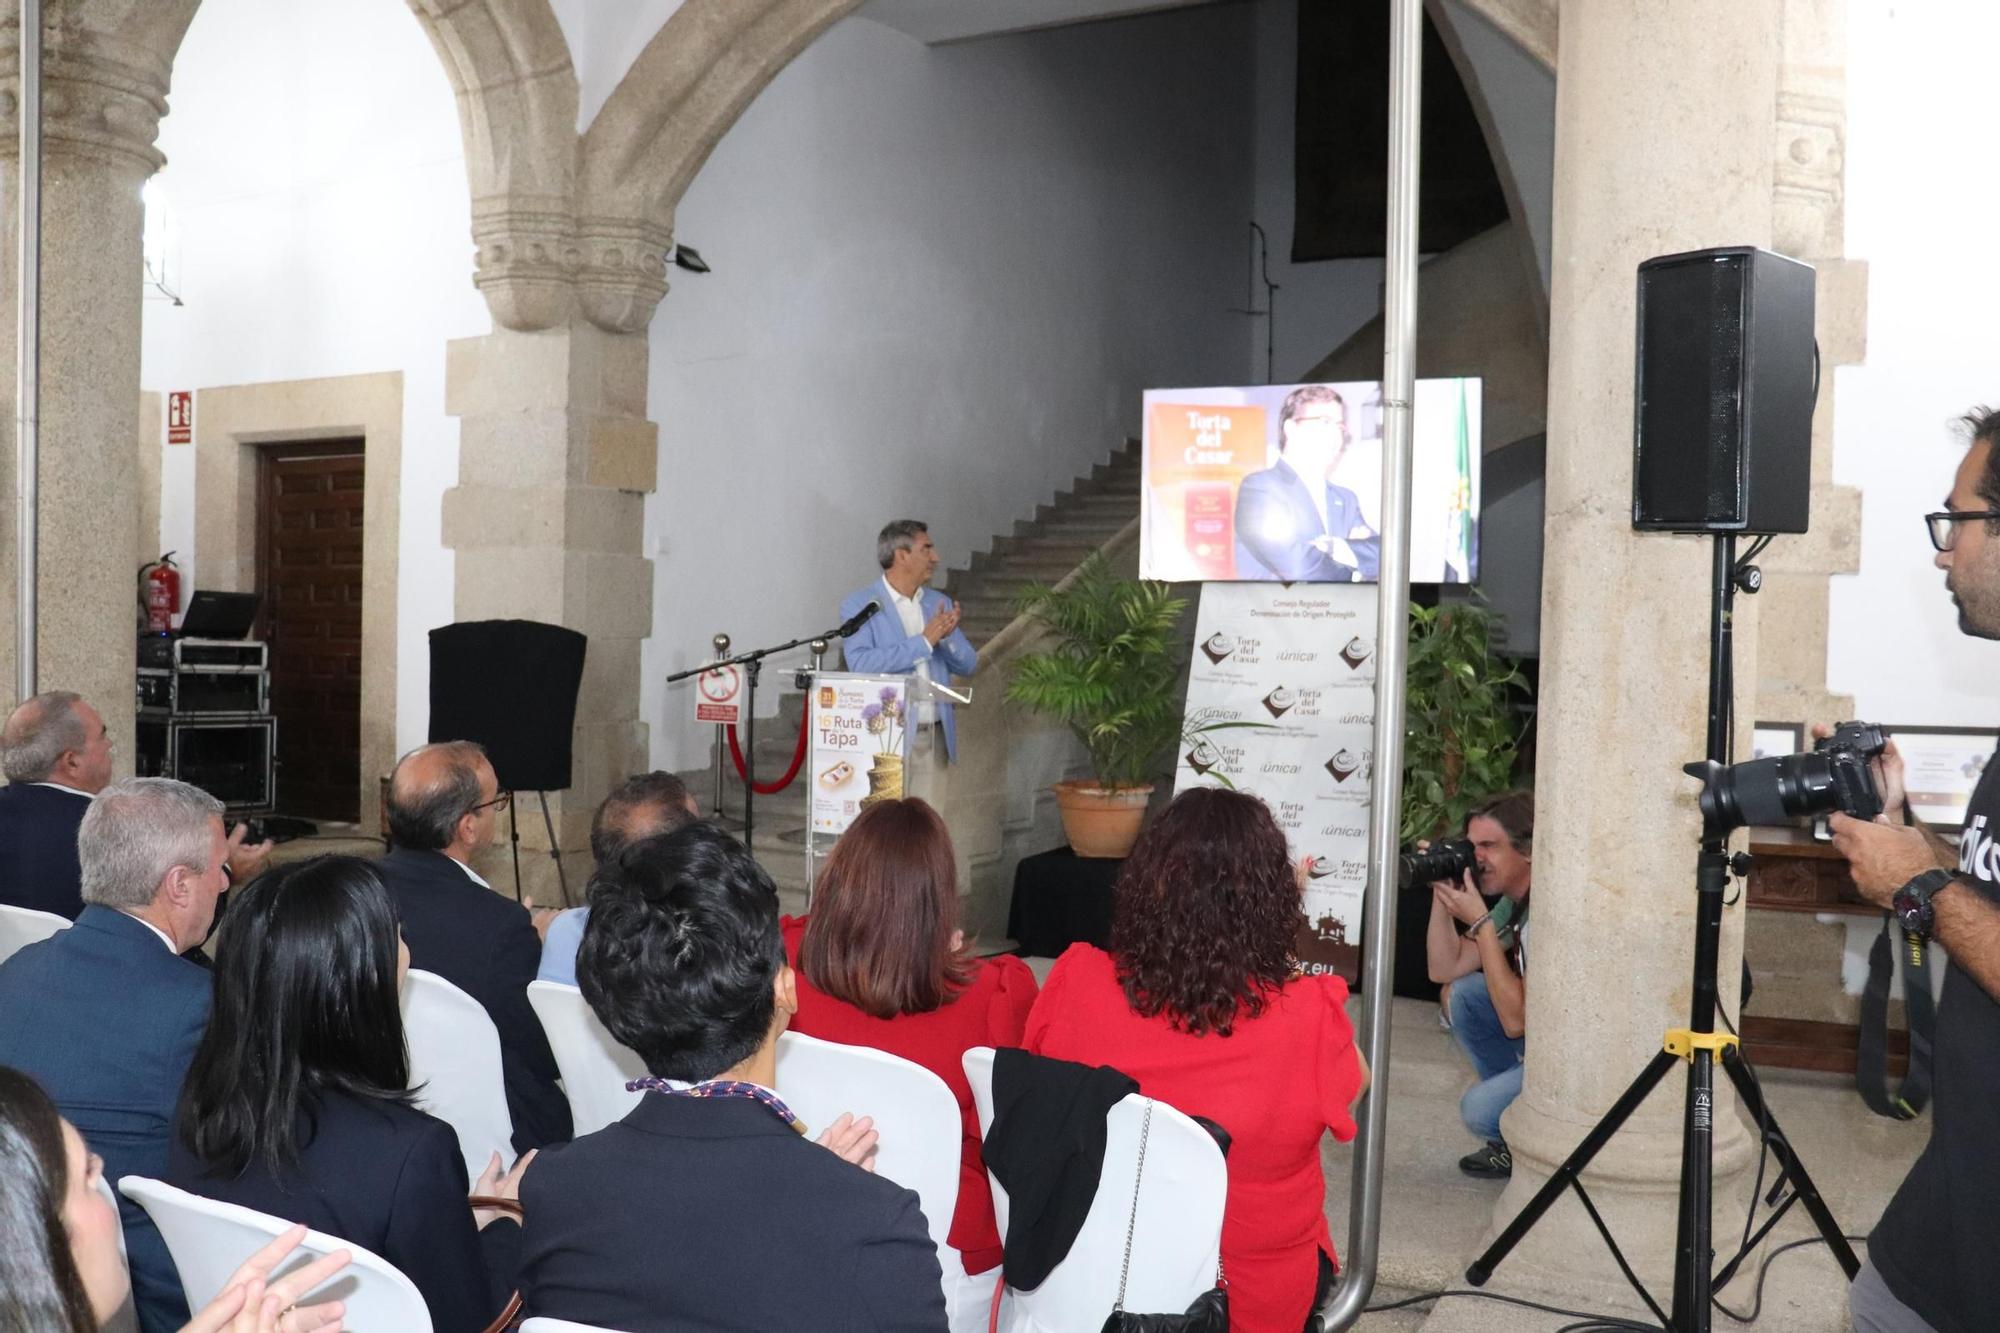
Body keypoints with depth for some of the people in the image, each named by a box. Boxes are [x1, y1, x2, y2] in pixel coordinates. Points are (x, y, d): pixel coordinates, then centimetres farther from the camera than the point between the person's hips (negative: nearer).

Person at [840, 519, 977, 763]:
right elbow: (860, 664, -17)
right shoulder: (857, 605, -2)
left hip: (936, 734, 5)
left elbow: (968, 665, 13)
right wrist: (924, 641, -15)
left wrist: (947, 636, -8)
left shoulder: (939, 603, 14)